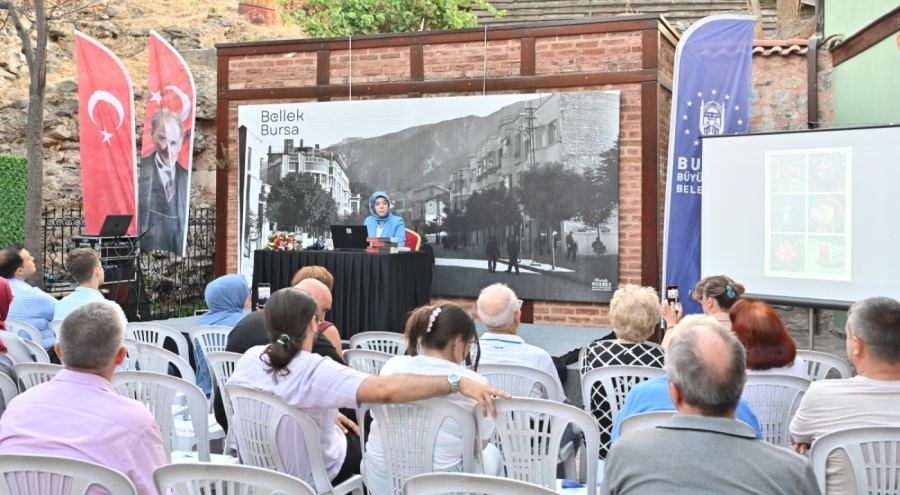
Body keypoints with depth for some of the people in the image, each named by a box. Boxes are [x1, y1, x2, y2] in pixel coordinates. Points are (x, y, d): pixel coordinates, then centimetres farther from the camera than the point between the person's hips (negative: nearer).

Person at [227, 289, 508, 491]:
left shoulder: (249, 359, -14)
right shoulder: (314, 372, -35)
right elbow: (384, 389, -48)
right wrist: (456, 382, -51)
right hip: (308, 476, -5)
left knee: (346, 427, 28)